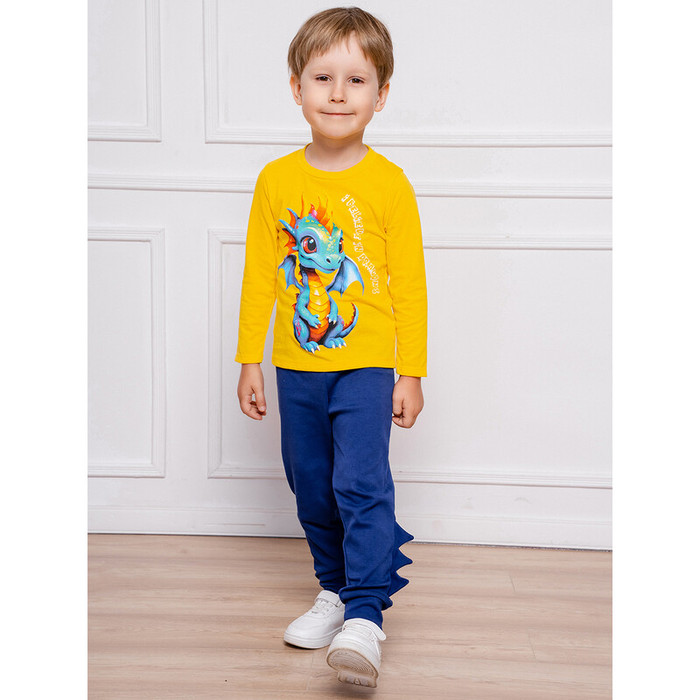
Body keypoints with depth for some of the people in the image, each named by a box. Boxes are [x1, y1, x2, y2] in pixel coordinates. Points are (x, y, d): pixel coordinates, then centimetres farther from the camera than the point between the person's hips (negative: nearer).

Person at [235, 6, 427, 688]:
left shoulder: (388, 183, -6)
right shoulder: (276, 179, 1)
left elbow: (410, 282, -3)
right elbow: (259, 275, 6)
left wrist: (411, 372, -4)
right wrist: (249, 360, 6)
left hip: (366, 364, -4)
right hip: (296, 367, 4)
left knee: (362, 485, -13)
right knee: (312, 490, 14)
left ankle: (365, 619, -7)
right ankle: (334, 590, 32)